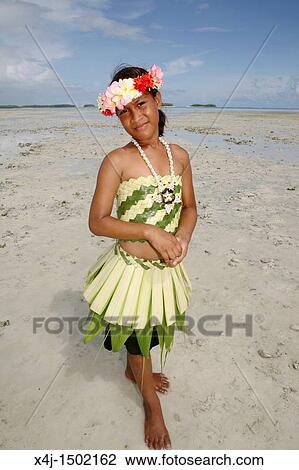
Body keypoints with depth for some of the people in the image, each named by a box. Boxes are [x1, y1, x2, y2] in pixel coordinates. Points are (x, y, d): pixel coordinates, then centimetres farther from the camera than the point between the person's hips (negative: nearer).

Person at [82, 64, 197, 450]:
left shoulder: (179, 155, 0)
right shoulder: (116, 161, -14)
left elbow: (190, 206, 9)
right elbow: (97, 222, -14)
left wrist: (183, 236, -11)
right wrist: (151, 232, -23)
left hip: (167, 270, 5)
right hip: (131, 271, -4)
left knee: (152, 332, 27)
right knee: (137, 338, 17)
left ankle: (134, 370, 61)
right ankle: (152, 406, 47)